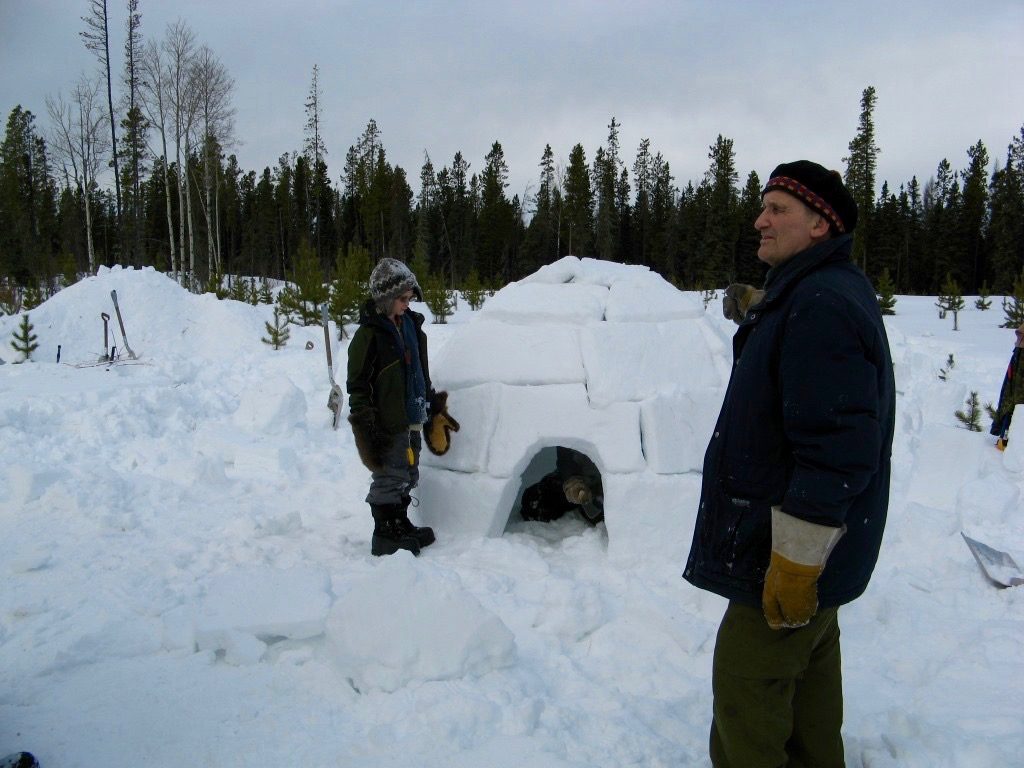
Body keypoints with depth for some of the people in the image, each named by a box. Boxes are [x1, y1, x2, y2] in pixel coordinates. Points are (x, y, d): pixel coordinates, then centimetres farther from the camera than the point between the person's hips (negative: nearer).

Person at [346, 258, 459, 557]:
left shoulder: (412, 327, 12)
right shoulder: (369, 334, -13)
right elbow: (357, 385, -13)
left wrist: (434, 412, 20)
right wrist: (366, 427, -18)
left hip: (411, 422, 8)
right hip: (387, 426, -8)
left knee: (407, 478, 17)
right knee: (389, 480, 0)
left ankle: (400, 526, 32)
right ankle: (385, 537, 13)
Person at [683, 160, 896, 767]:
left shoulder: (820, 307, -24)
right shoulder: (811, 293, 12)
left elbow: (838, 451, -29)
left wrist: (795, 560, -25)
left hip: (794, 552, -11)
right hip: (814, 548, 11)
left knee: (747, 693, 1)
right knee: (808, 675, 24)